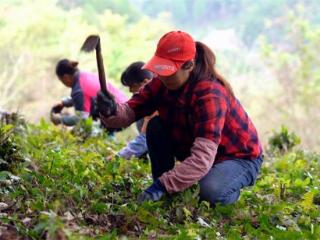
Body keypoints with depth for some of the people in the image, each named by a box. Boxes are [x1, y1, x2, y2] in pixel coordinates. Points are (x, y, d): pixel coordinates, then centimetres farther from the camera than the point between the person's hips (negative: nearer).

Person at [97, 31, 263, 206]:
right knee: (156, 127, -15)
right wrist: (110, 111, -43)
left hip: (239, 157, -6)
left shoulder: (210, 94, -33)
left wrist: (164, 185, -49)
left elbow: (203, 158, -41)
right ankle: (161, 192, -3)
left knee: (210, 192, -36)